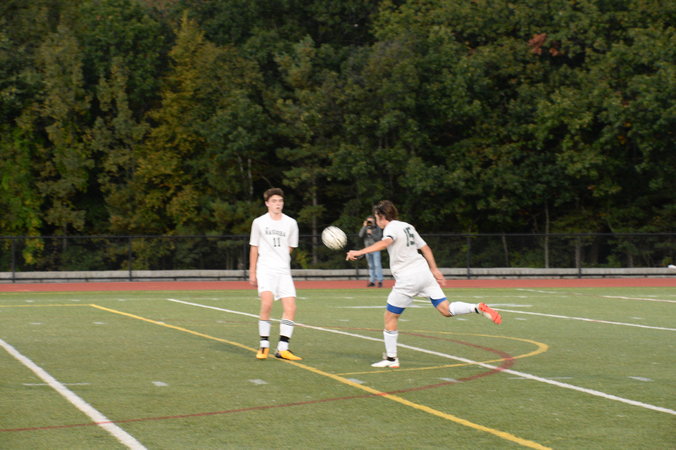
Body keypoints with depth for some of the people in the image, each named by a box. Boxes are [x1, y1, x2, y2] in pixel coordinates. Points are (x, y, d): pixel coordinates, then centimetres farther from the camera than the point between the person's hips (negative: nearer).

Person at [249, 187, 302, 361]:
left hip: (284, 271, 3)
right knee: (267, 303, -22)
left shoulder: (291, 223, 7)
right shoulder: (259, 222, 4)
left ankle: (282, 349, 0)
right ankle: (264, 346, -10)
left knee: (290, 308, -8)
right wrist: (252, 273, 9)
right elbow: (254, 248, 10)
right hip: (265, 270, -3)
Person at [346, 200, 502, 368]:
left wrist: (359, 252, -36)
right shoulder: (407, 226, 17)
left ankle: (391, 359, 10)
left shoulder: (391, 227, -8)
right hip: (423, 271, 8)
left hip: (407, 279, -7)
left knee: (390, 316, 6)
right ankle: (478, 308, -19)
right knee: (446, 309, 3)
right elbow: (425, 248, 22)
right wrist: (434, 269, 30)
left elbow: (385, 242, -31)